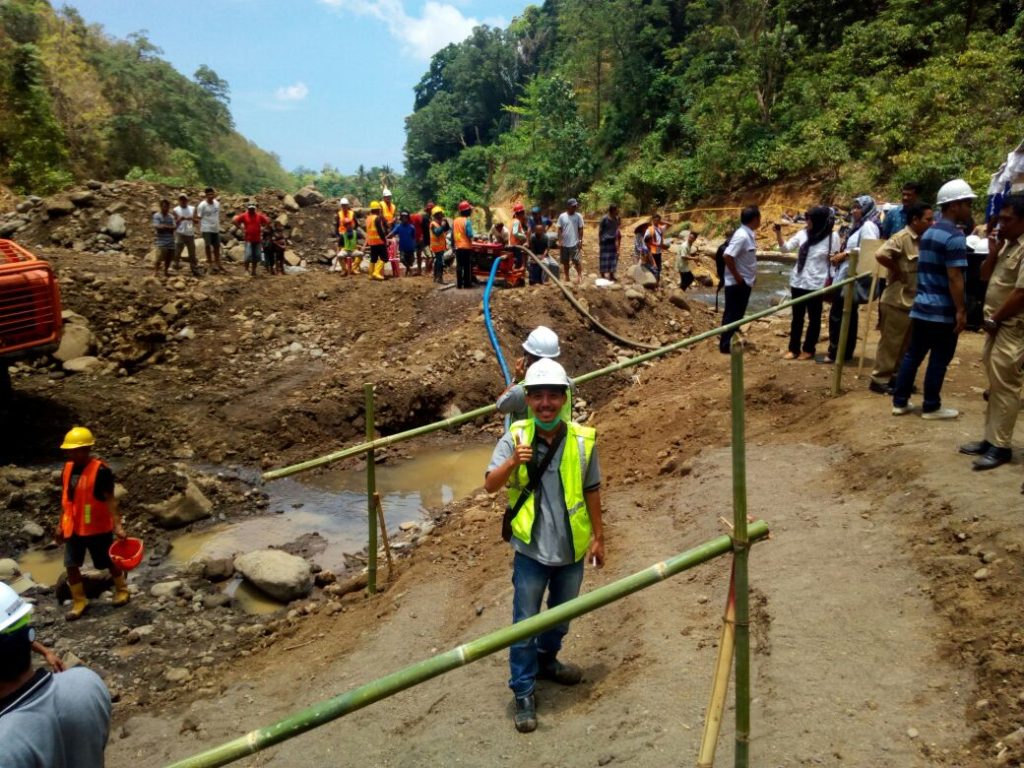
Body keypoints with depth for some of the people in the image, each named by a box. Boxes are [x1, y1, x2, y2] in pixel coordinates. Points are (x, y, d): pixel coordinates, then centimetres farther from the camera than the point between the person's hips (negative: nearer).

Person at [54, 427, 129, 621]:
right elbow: (65, 499, 12)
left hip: (97, 527, -6)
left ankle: (122, 590, 33)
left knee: (108, 562, 10)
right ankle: (79, 601, 22)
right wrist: (61, 525, 14)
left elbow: (110, 500, -19)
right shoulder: (68, 468, 2)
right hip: (73, 528, 6)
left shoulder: (100, 470, -19)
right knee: (71, 565, 6)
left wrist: (117, 526, -24)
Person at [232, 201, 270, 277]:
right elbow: (234, 221, -4)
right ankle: (247, 270, 4)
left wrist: (263, 228, 3)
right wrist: (241, 228, -7)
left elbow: (268, 221, 13)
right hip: (248, 240, -3)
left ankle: (253, 270, 20)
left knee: (257, 257, 6)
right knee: (248, 256, -11)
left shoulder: (259, 215, 4)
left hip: (258, 240, 3)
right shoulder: (244, 216, -2)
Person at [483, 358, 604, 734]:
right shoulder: (515, 438, -12)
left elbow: (591, 491, 3)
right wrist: (513, 462, -38)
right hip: (531, 549, -2)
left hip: (572, 548, 3)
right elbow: (490, 485, -19)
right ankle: (524, 692, 23)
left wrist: (598, 536, 8)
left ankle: (546, 661, 48)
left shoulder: (582, 440, -7)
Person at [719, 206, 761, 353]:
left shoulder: (748, 234, 9)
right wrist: (737, 277, -22)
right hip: (737, 283, -9)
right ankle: (725, 345, 6)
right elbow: (727, 256, -28)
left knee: (736, 314, 16)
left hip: (745, 283, 9)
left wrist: (750, 277, 12)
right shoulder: (742, 236, -21)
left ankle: (728, 340, 26)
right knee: (733, 314, -2)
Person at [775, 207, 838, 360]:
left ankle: (808, 349, 20)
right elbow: (785, 248, 4)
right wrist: (778, 233, -11)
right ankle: (793, 348, 20)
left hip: (816, 284, -4)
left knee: (814, 318, 9)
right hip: (798, 282, 4)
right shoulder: (803, 234, 1)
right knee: (797, 317, 10)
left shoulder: (832, 237, -9)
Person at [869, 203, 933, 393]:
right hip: (897, 301, -9)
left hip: (913, 301, 9)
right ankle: (879, 379, 8)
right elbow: (880, 255, -29)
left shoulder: (923, 240, 10)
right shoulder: (901, 238, -16)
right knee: (891, 342, -1)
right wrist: (897, 271, -19)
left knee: (906, 343, 16)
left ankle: (896, 376, 27)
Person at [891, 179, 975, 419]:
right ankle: (931, 407, 11)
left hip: (921, 306, 8)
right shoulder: (954, 236, -16)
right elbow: (954, 278, -20)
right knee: (939, 360, 2)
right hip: (943, 310, -8)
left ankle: (900, 402, 16)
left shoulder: (928, 233, 12)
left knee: (913, 355, 11)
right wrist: (961, 310, -17)